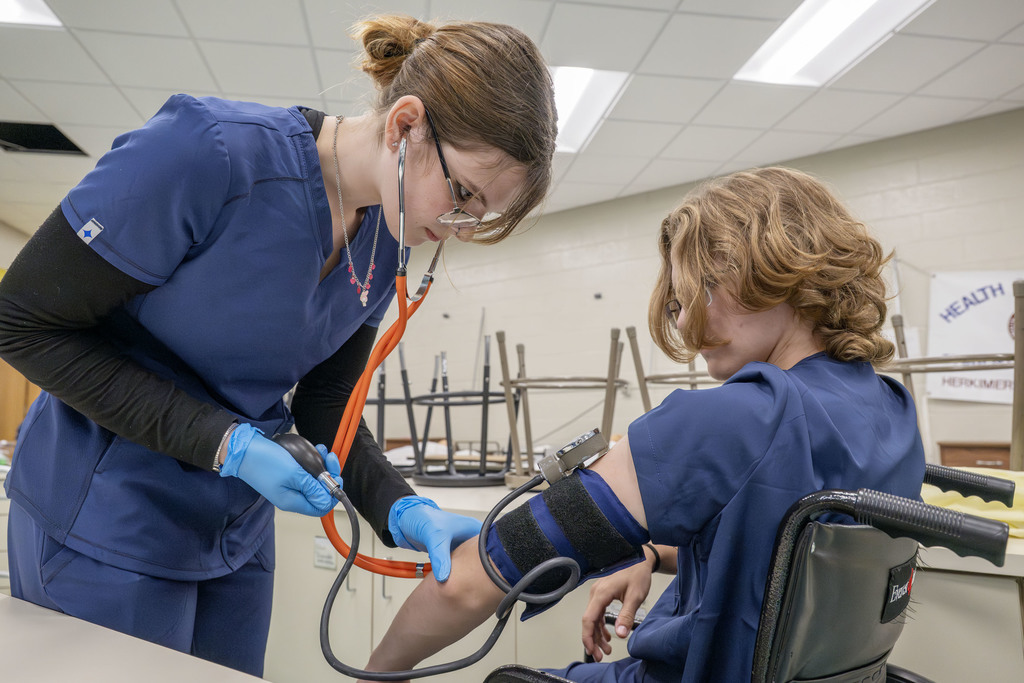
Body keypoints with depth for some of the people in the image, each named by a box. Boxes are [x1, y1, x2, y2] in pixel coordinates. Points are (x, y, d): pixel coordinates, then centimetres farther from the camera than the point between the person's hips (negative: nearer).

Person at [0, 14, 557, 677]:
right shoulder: (211, 151, -26)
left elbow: (326, 405, 0)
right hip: (109, 517, -5)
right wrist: (226, 445, -24)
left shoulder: (386, 248, -6)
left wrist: (405, 511, -17)